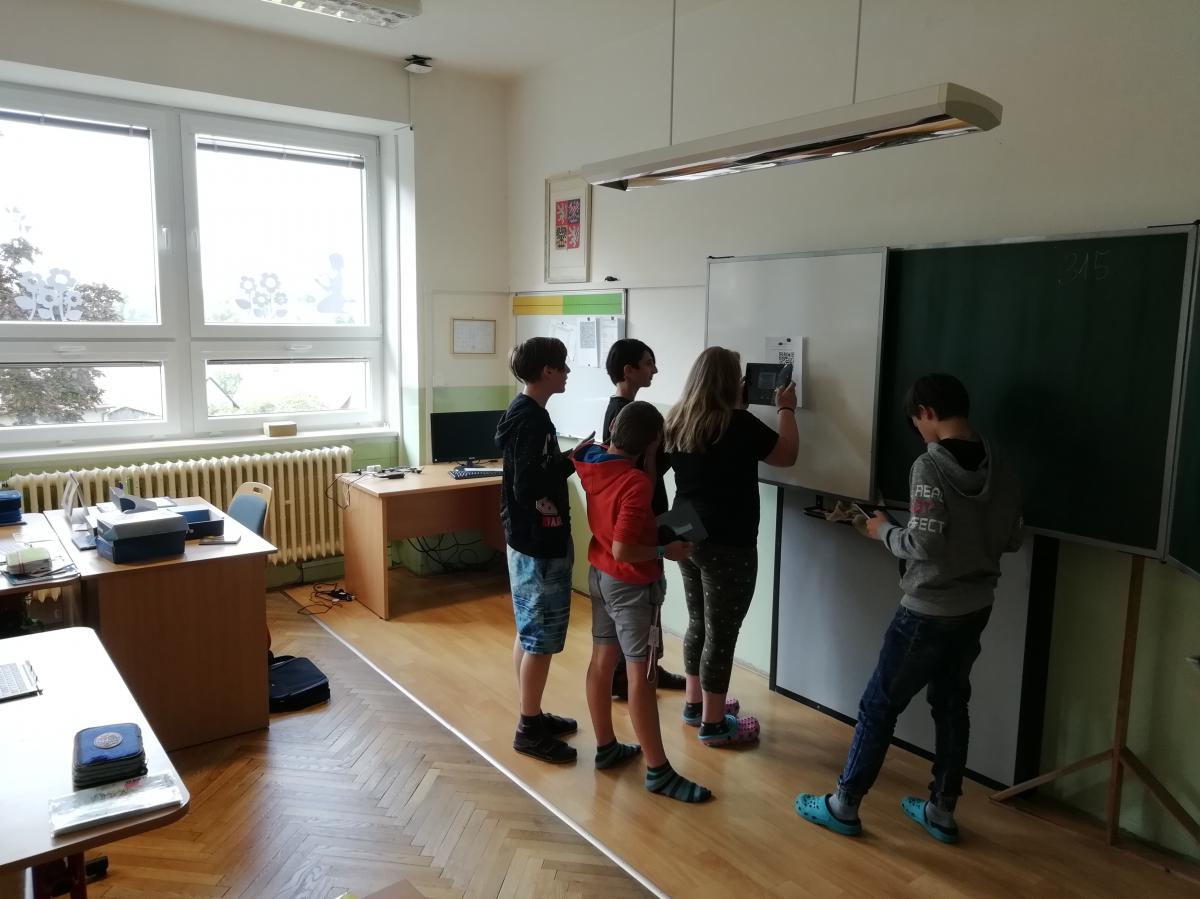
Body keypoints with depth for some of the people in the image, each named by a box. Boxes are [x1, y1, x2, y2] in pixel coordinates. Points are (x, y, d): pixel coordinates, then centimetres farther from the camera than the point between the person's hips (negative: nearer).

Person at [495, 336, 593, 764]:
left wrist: (568, 459, 3)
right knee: (540, 637, 1)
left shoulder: (524, 411, 10)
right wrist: (571, 462, -13)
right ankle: (529, 730, 13)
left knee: (529, 633, 18)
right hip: (539, 543, -10)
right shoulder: (532, 419, -21)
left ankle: (532, 716, 31)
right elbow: (527, 489, -25)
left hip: (530, 539, 10)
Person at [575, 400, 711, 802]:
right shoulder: (637, 483, -27)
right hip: (632, 585, -8)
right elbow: (623, 550, -30)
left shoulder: (592, 460, -5)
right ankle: (658, 771, 10)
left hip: (599, 575, 9)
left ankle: (606, 747, 31)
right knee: (641, 675, -1)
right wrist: (666, 551, -17)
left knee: (602, 659, 16)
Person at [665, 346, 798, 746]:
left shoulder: (678, 421, 2)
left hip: (687, 538, 7)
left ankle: (695, 703, 34)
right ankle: (714, 724, 15)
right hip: (727, 546, -7)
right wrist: (786, 409, 9)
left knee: (698, 623, 20)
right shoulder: (738, 423, -18)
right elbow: (787, 455, -4)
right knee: (721, 633, 4)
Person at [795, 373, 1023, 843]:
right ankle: (941, 811, 29)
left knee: (879, 706, 5)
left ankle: (843, 806, 16)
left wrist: (884, 531, -8)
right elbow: (1012, 540, 9)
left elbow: (924, 544, -25)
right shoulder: (1001, 469, 2)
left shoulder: (930, 466, -20)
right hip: (976, 609, 7)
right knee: (951, 705, 18)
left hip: (928, 612, -7)